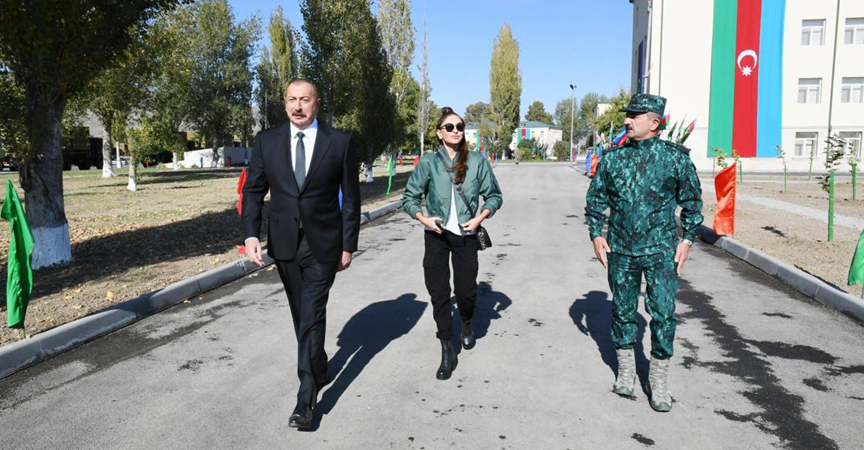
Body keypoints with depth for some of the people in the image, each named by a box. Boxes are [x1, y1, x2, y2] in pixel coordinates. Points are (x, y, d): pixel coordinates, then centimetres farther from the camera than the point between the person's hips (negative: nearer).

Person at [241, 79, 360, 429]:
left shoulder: (340, 142, -5)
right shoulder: (267, 141, 2)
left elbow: (350, 197, -2)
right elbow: (253, 190, 3)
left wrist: (348, 245, -3)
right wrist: (251, 234, -10)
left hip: (323, 244, -3)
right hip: (284, 243, 4)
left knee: (312, 317, -6)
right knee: (302, 316, 16)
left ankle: (306, 398, 1)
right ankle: (320, 371, 37)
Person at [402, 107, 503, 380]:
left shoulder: (477, 161, -2)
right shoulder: (428, 162, -2)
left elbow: (494, 195, 6)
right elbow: (409, 198, 4)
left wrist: (480, 217, -8)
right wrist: (423, 218, -12)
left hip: (466, 235, 0)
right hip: (436, 235, 0)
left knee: (466, 291, 4)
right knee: (438, 293, 1)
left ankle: (467, 325, 41)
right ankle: (447, 353, 15)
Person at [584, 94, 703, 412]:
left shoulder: (675, 157, -3)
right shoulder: (612, 157, 2)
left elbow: (692, 201, 5)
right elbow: (595, 198, 10)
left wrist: (687, 239, 0)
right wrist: (596, 234, 3)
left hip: (660, 251, -2)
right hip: (620, 251, 2)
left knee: (663, 313, -2)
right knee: (622, 310, 12)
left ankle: (659, 380, 14)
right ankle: (626, 370, 29)